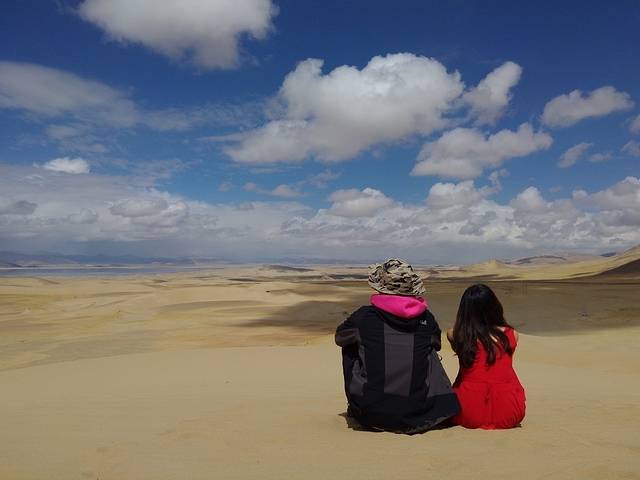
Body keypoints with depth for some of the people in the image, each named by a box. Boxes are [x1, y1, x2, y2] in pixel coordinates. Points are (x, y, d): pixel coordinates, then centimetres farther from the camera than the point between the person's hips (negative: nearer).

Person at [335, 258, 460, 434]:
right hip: (417, 416, 2)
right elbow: (436, 345, 19)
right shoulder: (426, 318, -3)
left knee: (350, 348, 20)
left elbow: (339, 337, 12)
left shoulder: (364, 316, -8)